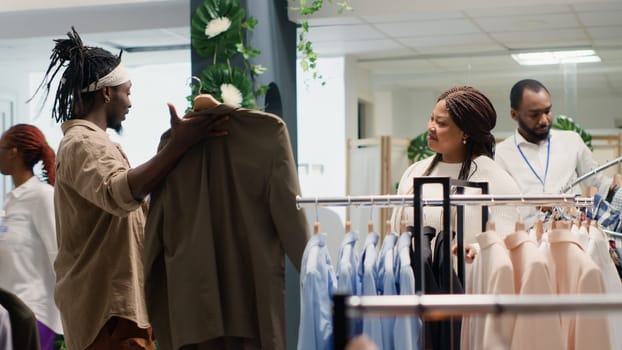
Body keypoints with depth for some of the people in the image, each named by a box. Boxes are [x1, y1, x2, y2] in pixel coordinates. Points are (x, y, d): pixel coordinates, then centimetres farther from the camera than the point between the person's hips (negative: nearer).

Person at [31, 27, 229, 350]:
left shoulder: (84, 141, 19)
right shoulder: (84, 143, -16)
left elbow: (124, 201, 30)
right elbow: (119, 194, -37)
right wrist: (179, 144, -43)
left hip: (110, 301, 11)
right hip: (110, 308, -11)